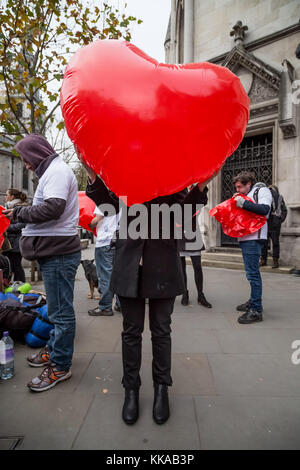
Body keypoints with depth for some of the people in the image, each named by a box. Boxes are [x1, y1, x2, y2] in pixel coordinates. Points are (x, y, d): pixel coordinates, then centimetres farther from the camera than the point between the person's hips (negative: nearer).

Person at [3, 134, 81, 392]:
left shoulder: (57, 171, -11)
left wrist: (19, 213, -12)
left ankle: (60, 366, 12)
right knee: (58, 309, 21)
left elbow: (53, 208, -25)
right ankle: (53, 350, 36)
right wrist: (22, 213, 9)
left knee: (61, 311, -1)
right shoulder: (53, 171, 21)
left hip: (59, 252, -11)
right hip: (56, 249, 11)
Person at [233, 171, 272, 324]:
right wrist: (237, 202, 11)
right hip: (245, 237, 9)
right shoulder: (247, 195, 24)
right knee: (251, 272, 14)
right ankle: (253, 301, 24)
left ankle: (256, 310, -7)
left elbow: (264, 209, -18)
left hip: (254, 238, -9)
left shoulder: (262, 190, -1)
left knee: (252, 272, -11)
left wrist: (244, 203, -18)